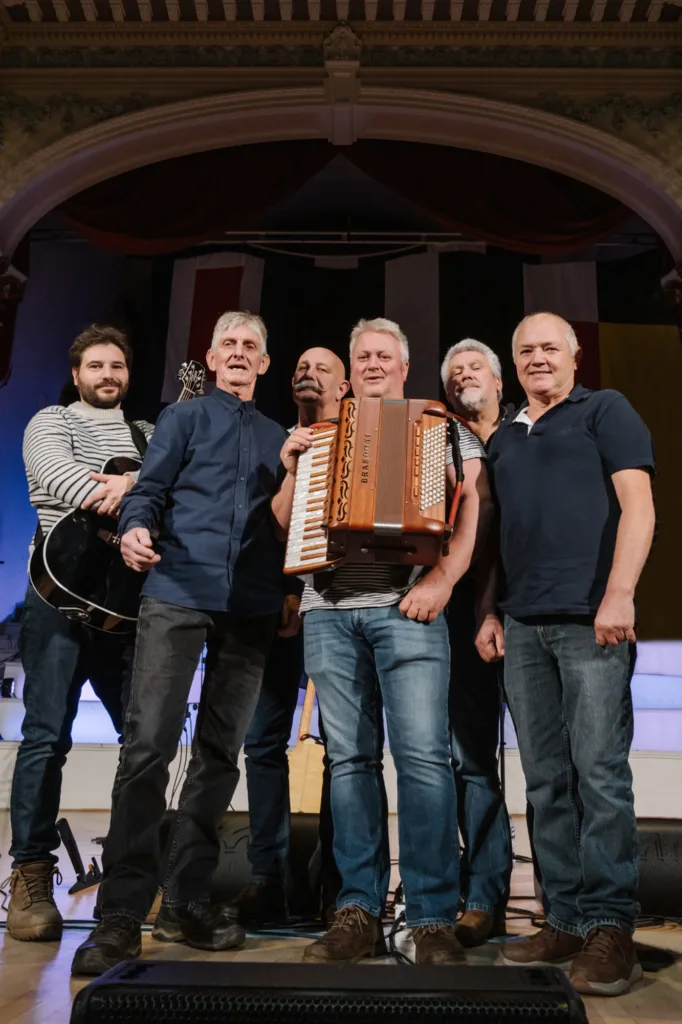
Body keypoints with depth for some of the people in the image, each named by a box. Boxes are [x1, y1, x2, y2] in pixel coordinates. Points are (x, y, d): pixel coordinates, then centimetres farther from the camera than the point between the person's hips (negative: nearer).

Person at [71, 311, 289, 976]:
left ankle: (187, 897, 16)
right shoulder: (184, 418, 12)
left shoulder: (278, 438, 21)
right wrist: (135, 528, -22)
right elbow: (149, 489, 0)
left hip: (251, 608, 4)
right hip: (178, 594, -3)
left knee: (220, 752, 6)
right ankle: (122, 911, -3)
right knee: (148, 744, -9)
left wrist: (289, 594, 7)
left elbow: (284, 522, 19)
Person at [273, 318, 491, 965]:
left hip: (406, 606, -3)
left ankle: (433, 918, -1)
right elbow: (283, 524, 22)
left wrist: (441, 581, -13)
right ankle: (359, 912, 11)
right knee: (349, 758, 3)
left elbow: (471, 509, 0)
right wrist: (293, 471, 4)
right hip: (329, 611, 4)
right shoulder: (322, 439, 22)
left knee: (423, 755, -10)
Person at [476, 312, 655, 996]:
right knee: (545, 779, 7)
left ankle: (609, 928, 5)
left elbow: (638, 505, -4)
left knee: (599, 771, -6)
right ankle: (563, 920, 16)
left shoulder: (605, 411, 7)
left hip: (590, 619, -5)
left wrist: (619, 594, -15)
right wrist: (488, 612, 11)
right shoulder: (502, 440, 22)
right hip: (522, 626, 6)